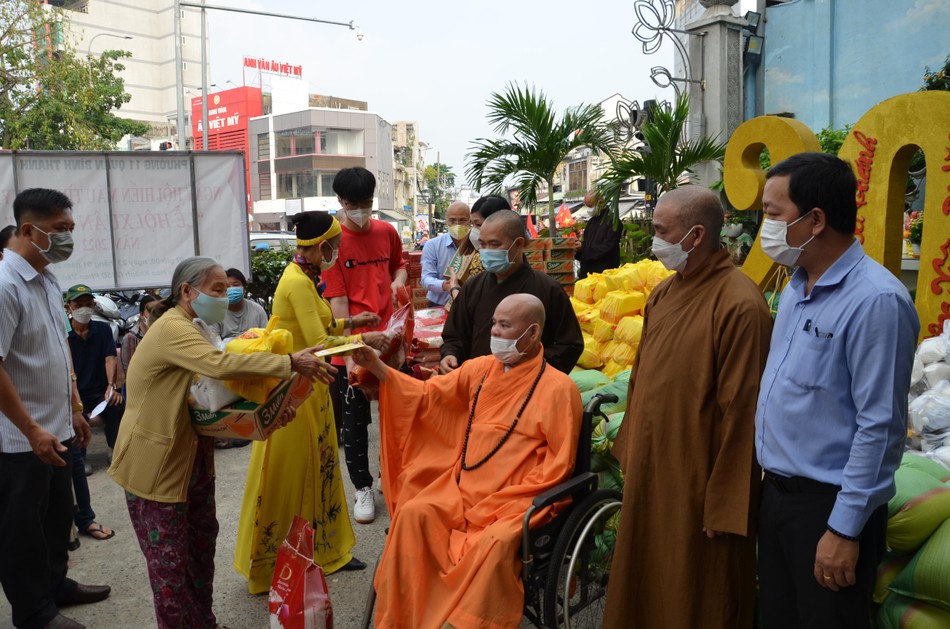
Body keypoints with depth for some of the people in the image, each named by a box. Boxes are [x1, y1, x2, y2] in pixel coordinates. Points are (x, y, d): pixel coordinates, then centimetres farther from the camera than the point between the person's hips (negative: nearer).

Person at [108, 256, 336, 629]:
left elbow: (212, 384, 12)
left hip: (190, 454, 10)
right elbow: (220, 365, -38)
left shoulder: (188, 329, 12)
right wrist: (290, 363, -35)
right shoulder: (172, 329, -21)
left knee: (201, 538, 17)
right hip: (156, 463, -10)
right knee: (169, 558, 1)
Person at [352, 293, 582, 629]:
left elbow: (558, 464, -9)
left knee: (496, 541, -33)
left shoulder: (557, 388, -8)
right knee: (413, 513, -17)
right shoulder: (480, 368, 8)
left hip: (516, 497, -5)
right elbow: (427, 394, 8)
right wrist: (377, 367, -5)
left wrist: (507, 501, -15)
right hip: (462, 485, 5)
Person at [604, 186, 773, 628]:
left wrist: (724, 508, -16)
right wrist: (629, 452, 14)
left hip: (697, 482, -7)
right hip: (650, 471, 7)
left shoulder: (739, 305, -20)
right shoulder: (663, 293, 5)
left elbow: (741, 410, -20)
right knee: (644, 584, 21)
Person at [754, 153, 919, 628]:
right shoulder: (796, 287, 6)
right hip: (776, 492, 8)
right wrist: (771, 475, 15)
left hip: (829, 504, -8)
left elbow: (879, 426, -21)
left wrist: (844, 529, -18)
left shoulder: (876, 300, -20)